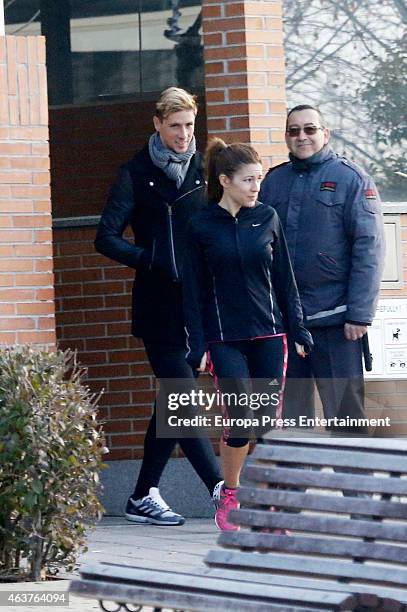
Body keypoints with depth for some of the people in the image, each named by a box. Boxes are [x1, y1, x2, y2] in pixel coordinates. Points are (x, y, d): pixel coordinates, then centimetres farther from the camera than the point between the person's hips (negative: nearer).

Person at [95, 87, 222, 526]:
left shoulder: (204, 170, 10)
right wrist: (153, 262, -13)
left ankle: (143, 497, 14)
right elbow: (107, 239, -3)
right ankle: (220, 489, -10)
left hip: (198, 304, 4)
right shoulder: (136, 174, 0)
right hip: (158, 305, -4)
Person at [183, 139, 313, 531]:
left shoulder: (266, 218, 5)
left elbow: (284, 278, 10)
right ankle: (228, 495, 12)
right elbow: (193, 290, 1)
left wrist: (297, 330, 6)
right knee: (239, 418, -7)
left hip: (269, 334, 2)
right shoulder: (202, 226, 0)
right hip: (225, 338, -2)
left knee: (270, 418, -2)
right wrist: (197, 347, -3)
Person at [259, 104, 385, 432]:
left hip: (335, 318, -4)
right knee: (289, 413, 10)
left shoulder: (351, 179, -2)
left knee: (344, 412, -3)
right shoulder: (274, 181, 11)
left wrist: (360, 314, -13)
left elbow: (369, 248, -7)